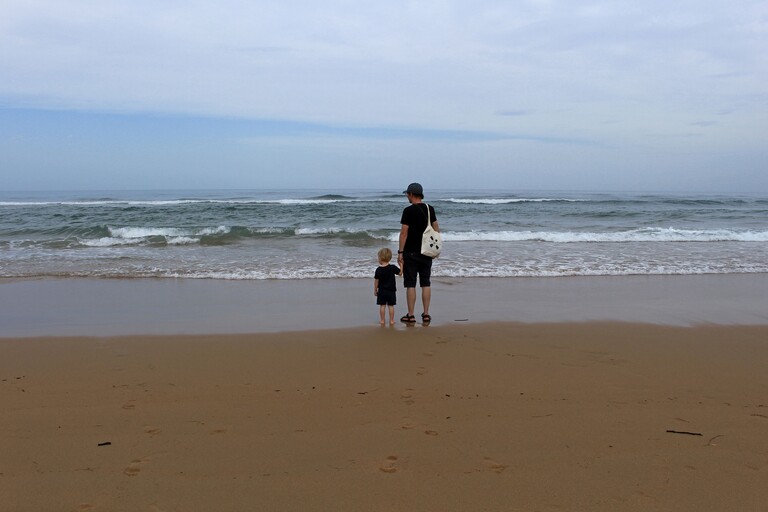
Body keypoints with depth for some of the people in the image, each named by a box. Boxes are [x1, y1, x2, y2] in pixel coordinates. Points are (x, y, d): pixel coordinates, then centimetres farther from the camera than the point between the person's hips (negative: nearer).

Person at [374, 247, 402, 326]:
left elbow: (376, 281, -2)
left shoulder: (378, 270, -7)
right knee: (391, 306, 5)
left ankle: (382, 320, 8)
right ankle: (391, 320, 7)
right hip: (391, 290, 0)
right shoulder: (392, 268, -8)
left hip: (381, 291, 0)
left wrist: (375, 290, 8)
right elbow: (400, 273, 4)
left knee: (382, 305, 7)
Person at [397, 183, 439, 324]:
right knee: (426, 283, 10)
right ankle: (426, 314, 12)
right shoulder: (430, 209, 6)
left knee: (410, 284, 1)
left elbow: (404, 232, -13)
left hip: (411, 253, -5)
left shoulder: (408, 211, -12)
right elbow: (436, 229, 10)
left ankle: (411, 316, 4)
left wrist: (400, 252, -8)